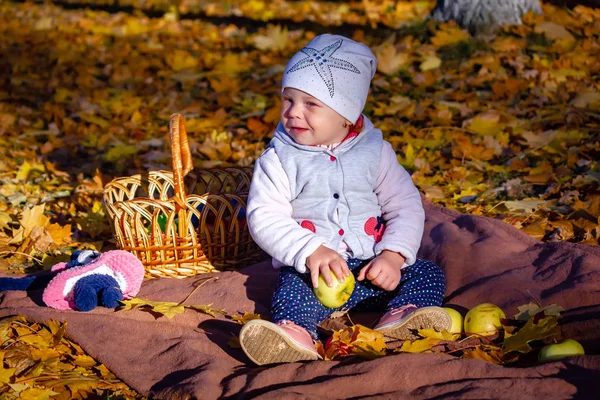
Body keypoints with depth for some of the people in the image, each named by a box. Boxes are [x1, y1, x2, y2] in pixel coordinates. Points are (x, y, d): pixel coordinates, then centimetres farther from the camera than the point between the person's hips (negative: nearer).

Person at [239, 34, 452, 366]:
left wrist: (393, 255, -14)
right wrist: (311, 252, -25)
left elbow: (406, 206, 4)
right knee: (294, 288, -33)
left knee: (428, 275, -15)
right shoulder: (279, 159, -1)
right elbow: (264, 217, -10)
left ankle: (400, 319, -41)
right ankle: (294, 333, -60)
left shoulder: (375, 152, 4)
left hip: (372, 266, 3)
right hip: (310, 267, -3)